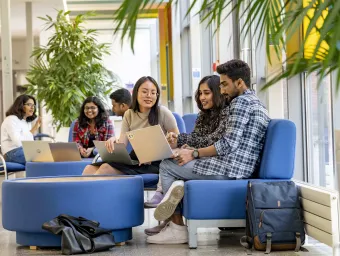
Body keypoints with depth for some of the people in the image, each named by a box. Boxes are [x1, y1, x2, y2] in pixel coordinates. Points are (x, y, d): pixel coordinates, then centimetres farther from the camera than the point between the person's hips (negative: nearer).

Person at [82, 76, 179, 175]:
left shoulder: (162, 112, -2)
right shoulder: (129, 115, 12)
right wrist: (114, 141, -21)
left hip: (155, 163, -5)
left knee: (107, 168, -27)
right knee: (89, 169, -18)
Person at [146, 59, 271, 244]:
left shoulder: (241, 102, -11)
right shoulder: (258, 105, 20)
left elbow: (228, 144, -20)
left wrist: (194, 154, -10)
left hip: (230, 168, -10)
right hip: (243, 169, 10)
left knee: (166, 166, 7)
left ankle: (178, 228, -2)